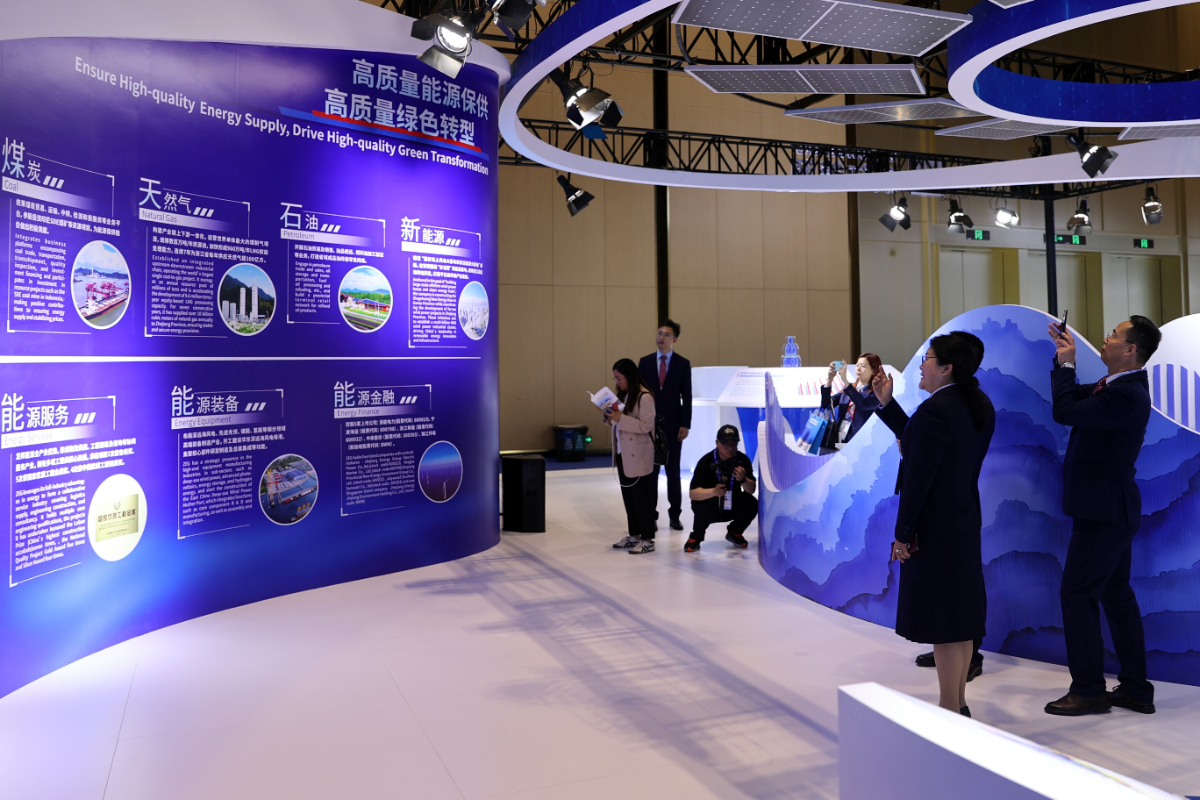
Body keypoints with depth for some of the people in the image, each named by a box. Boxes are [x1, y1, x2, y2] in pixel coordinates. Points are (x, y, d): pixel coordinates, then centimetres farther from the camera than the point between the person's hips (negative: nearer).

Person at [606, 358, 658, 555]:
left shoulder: (644, 397, -15)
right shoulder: (622, 395, 11)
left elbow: (646, 426, -21)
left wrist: (620, 418, -24)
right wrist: (609, 415, -1)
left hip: (639, 457, -8)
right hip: (623, 455, 9)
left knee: (642, 497, -2)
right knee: (628, 496, 14)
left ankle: (647, 540, 5)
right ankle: (634, 535, 24)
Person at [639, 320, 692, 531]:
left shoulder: (683, 364, 0)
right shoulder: (645, 362, 4)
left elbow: (687, 397, -1)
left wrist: (685, 425, -8)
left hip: (673, 425, -1)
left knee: (673, 471, 6)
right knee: (650, 471, 5)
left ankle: (675, 515, 14)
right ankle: (650, 515, 13)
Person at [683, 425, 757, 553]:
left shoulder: (743, 460, -11)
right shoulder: (706, 461, -21)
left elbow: (751, 490, -13)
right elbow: (692, 493, -27)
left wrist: (743, 480, -36)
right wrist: (714, 491, -46)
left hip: (733, 507, 4)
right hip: (710, 509, -4)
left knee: (751, 504, -23)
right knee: (702, 507, -35)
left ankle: (734, 533, 9)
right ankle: (695, 537, -2)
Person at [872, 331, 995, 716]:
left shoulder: (935, 409, -20)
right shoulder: (980, 406, 9)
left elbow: (918, 477, -20)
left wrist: (903, 535, -15)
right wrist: (886, 402, 14)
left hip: (934, 529, -9)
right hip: (966, 525, 10)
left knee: (942, 622, -1)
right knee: (960, 617, 16)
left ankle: (950, 713, 9)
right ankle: (958, 705, 27)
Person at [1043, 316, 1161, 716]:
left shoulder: (1126, 395, -22)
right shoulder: (1118, 385, 10)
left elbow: (1064, 411, -24)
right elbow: (1073, 396, 22)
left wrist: (1067, 364, -11)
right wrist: (1064, 359, 11)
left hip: (1103, 512, -10)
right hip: (1111, 508, 10)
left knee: (1076, 594, -4)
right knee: (1117, 594, 15)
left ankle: (1088, 690, 6)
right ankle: (1135, 689, 23)